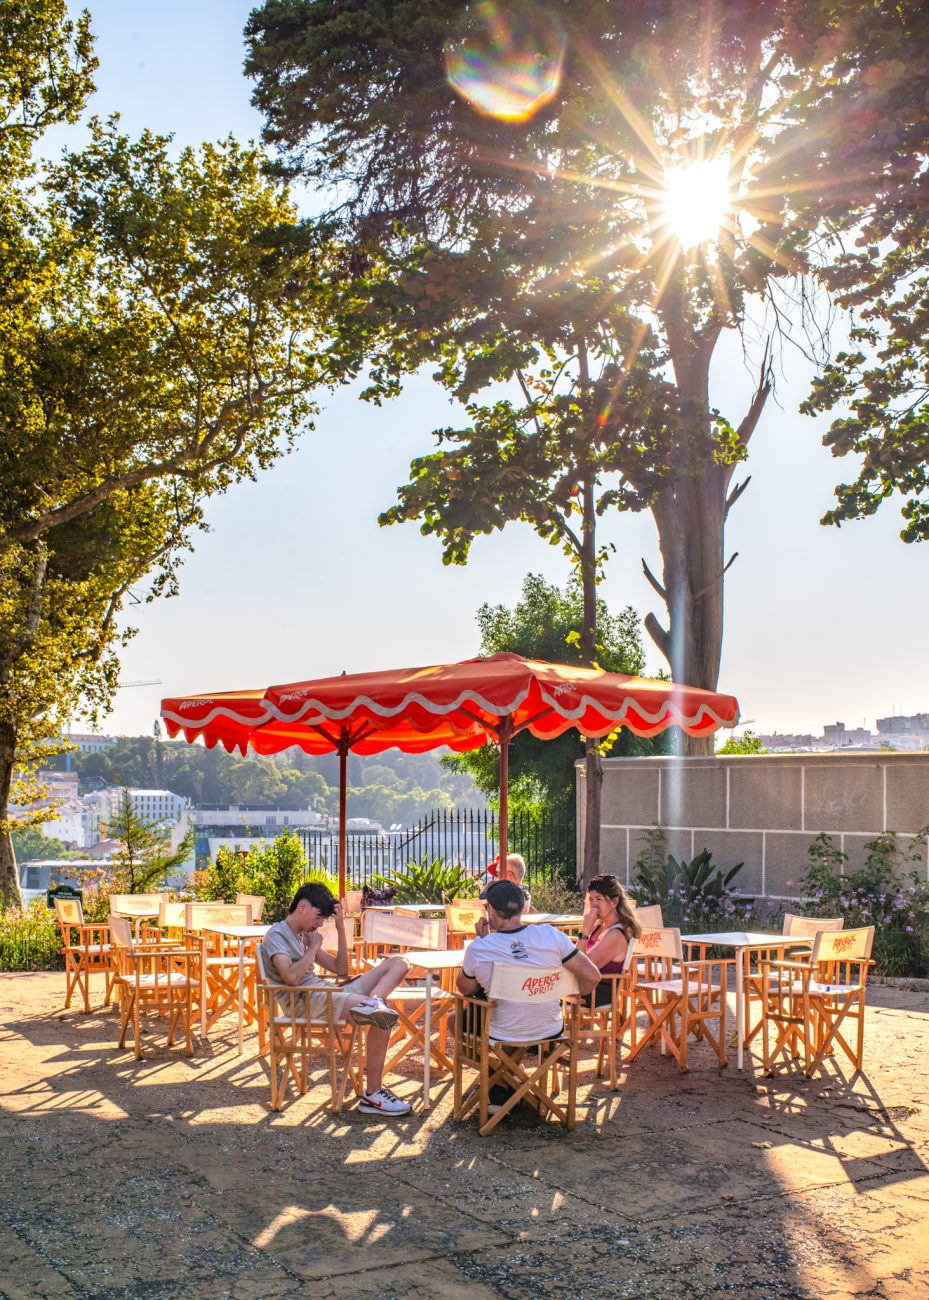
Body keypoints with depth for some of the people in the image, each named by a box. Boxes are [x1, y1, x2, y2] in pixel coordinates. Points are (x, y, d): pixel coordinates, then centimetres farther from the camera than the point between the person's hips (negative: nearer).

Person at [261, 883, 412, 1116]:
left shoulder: (304, 935, 25)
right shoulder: (276, 935, -3)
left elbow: (340, 970, 23)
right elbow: (292, 978, -21)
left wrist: (341, 929, 13)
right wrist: (314, 946, -7)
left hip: (330, 991, 10)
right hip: (307, 1000, -10)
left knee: (397, 964, -6)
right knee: (385, 1015, -28)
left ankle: (370, 1002, -34)